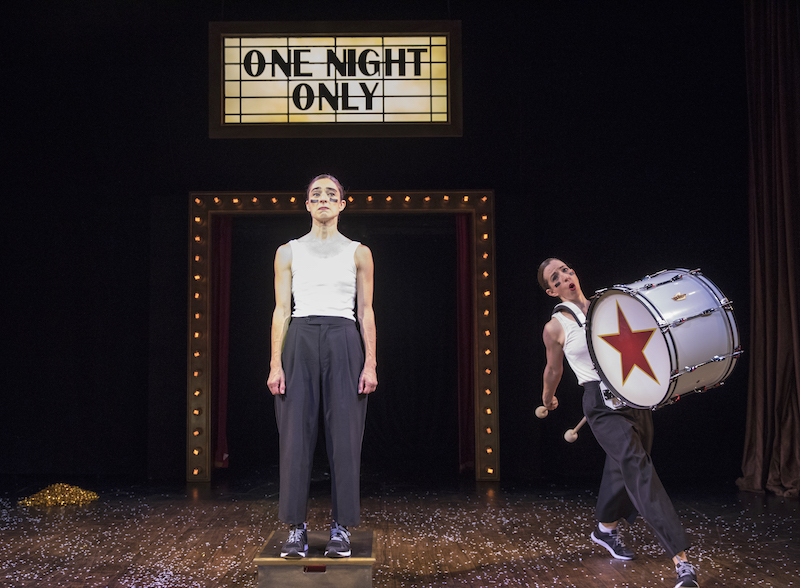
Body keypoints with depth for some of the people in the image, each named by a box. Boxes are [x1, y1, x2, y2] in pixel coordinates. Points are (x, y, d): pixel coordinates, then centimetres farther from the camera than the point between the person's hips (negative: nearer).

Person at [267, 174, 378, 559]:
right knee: (296, 434, -1)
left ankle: (341, 527, 10)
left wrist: (370, 363, -2)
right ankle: (297, 528, 9)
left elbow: (366, 311, 7)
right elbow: (281, 310, 6)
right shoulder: (288, 252, 10)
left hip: (344, 343, 0)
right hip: (299, 343, 1)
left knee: (344, 435, -1)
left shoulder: (359, 253, 9)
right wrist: (275, 364, -3)